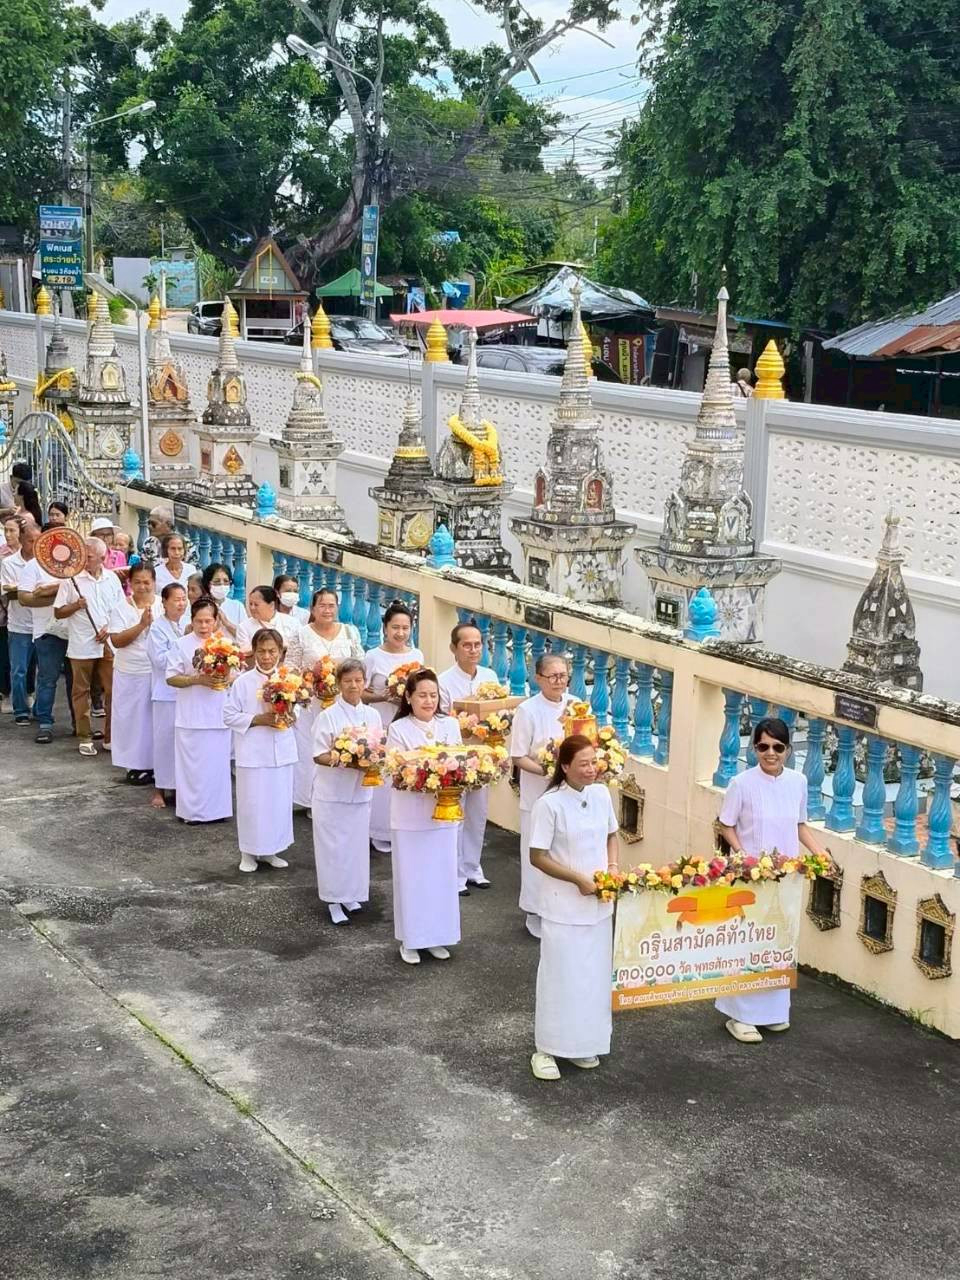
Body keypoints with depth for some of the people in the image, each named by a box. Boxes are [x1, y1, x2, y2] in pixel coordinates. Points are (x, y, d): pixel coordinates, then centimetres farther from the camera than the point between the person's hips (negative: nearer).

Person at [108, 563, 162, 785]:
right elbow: (117, 640, -12)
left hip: (158, 672, 0)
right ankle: (136, 764, 15)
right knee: (133, 717, 5)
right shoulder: (122, 609, -1)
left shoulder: (164, 606, 2)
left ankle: (156, 762, 14)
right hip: (130, 674, 0)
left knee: (156, 716, 4)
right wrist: (141, 625, -19)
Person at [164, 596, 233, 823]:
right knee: (191, 762, 1)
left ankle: (216, 808, 16)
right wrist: (197, 679, -17)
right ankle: (190, 810, 11)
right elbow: (171, 678, -4)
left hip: (218, 714, 2)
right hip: (191, 715, -2)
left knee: (217, 761, 5)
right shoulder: (182, 645, -2)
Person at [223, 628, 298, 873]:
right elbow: (229, 716, -6)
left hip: (282, 751, 3)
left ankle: (270, 850, 24)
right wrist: (258, 720, -16)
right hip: (253, 753, -3)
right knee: (252, 803, 3)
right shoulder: (243, 682, -8)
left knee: (279, 801, 10)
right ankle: (249, 852, 17)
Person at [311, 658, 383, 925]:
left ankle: (351, 895, 25)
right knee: (333, 846, 1)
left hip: (360, 791, 4)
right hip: (332, 792, -4)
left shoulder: (372, 716, 4)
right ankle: (334, 900, 11)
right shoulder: (328, 716, -9)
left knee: (356, 844, 10)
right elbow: (319, 756, -10)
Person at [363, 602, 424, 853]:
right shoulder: (373, 657, -6)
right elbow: (360, 693, -4)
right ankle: (380, 833, 13)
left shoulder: (417, 656, 5)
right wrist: (383, 697, -18)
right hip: (381, 726, -3)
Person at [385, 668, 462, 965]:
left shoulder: (450, 725, 3)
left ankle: (436, 936, 24)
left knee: (442, 874, 10)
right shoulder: (398, 729, -8)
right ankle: (410, 939, 17)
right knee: (411, 876, 5)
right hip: (410, 814, -3)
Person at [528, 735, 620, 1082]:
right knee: (560, 976, 2)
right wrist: (579, 879, -18)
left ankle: (582, 1044, 29)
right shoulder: (549, 804, -18)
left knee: (594, 975, 14)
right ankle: (546, 1049, 15)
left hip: (599, 904, 6)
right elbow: (538, 857, -15)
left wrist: (613, 866, -3)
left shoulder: (601, 794, -1)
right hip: (564, 906, -6)